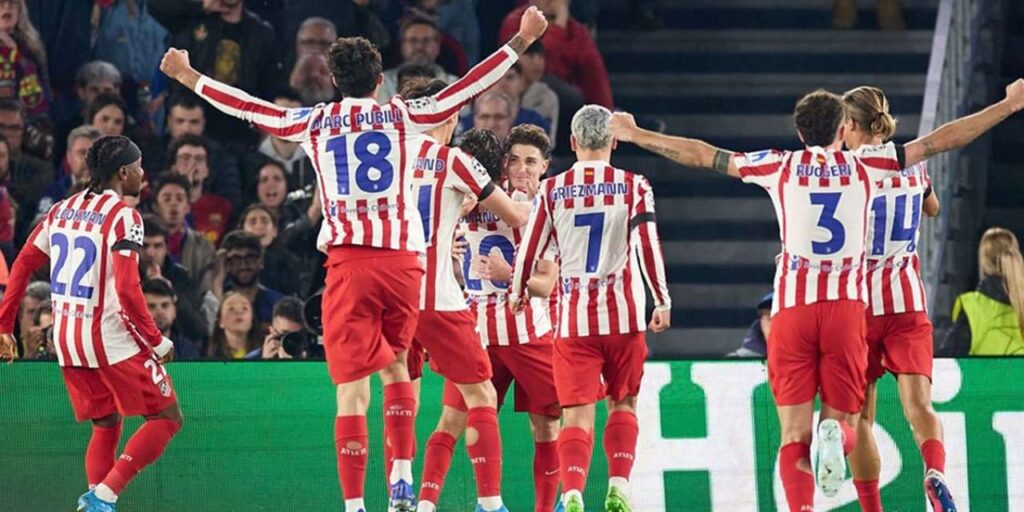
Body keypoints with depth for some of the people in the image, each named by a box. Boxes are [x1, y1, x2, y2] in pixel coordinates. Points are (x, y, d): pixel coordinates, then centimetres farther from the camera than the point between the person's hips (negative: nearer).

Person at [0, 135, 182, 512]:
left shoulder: (64, 209, 10)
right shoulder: (122, 216, -12)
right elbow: (127, 289, -20)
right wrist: (156, 341, -12)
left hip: (66, 339, 7)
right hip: (113, 338, -7)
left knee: (106, 427, 20)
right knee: (166, 418, 2)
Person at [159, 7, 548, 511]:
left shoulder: (314, 123, 11)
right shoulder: (402, 115, 8)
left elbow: (245, 107, 20)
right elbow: (467, 88, 11)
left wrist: (187, 76, 34)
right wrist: (522, 40, 18)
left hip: (348, 262, -1)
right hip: (403, 260, 1)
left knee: (352, 388, -4)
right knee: (395, 364, 22)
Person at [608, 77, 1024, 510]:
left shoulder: (780, 166, 8)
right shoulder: (865, 165, 8)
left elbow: (701, 156, 14)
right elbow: (937, 142, 12)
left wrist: (635, 135, 26)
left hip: (792, 308, 0)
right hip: (847, 307, 0)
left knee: (795, 437, 1)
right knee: (844, 419, 10)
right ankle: (835, 435, -26)